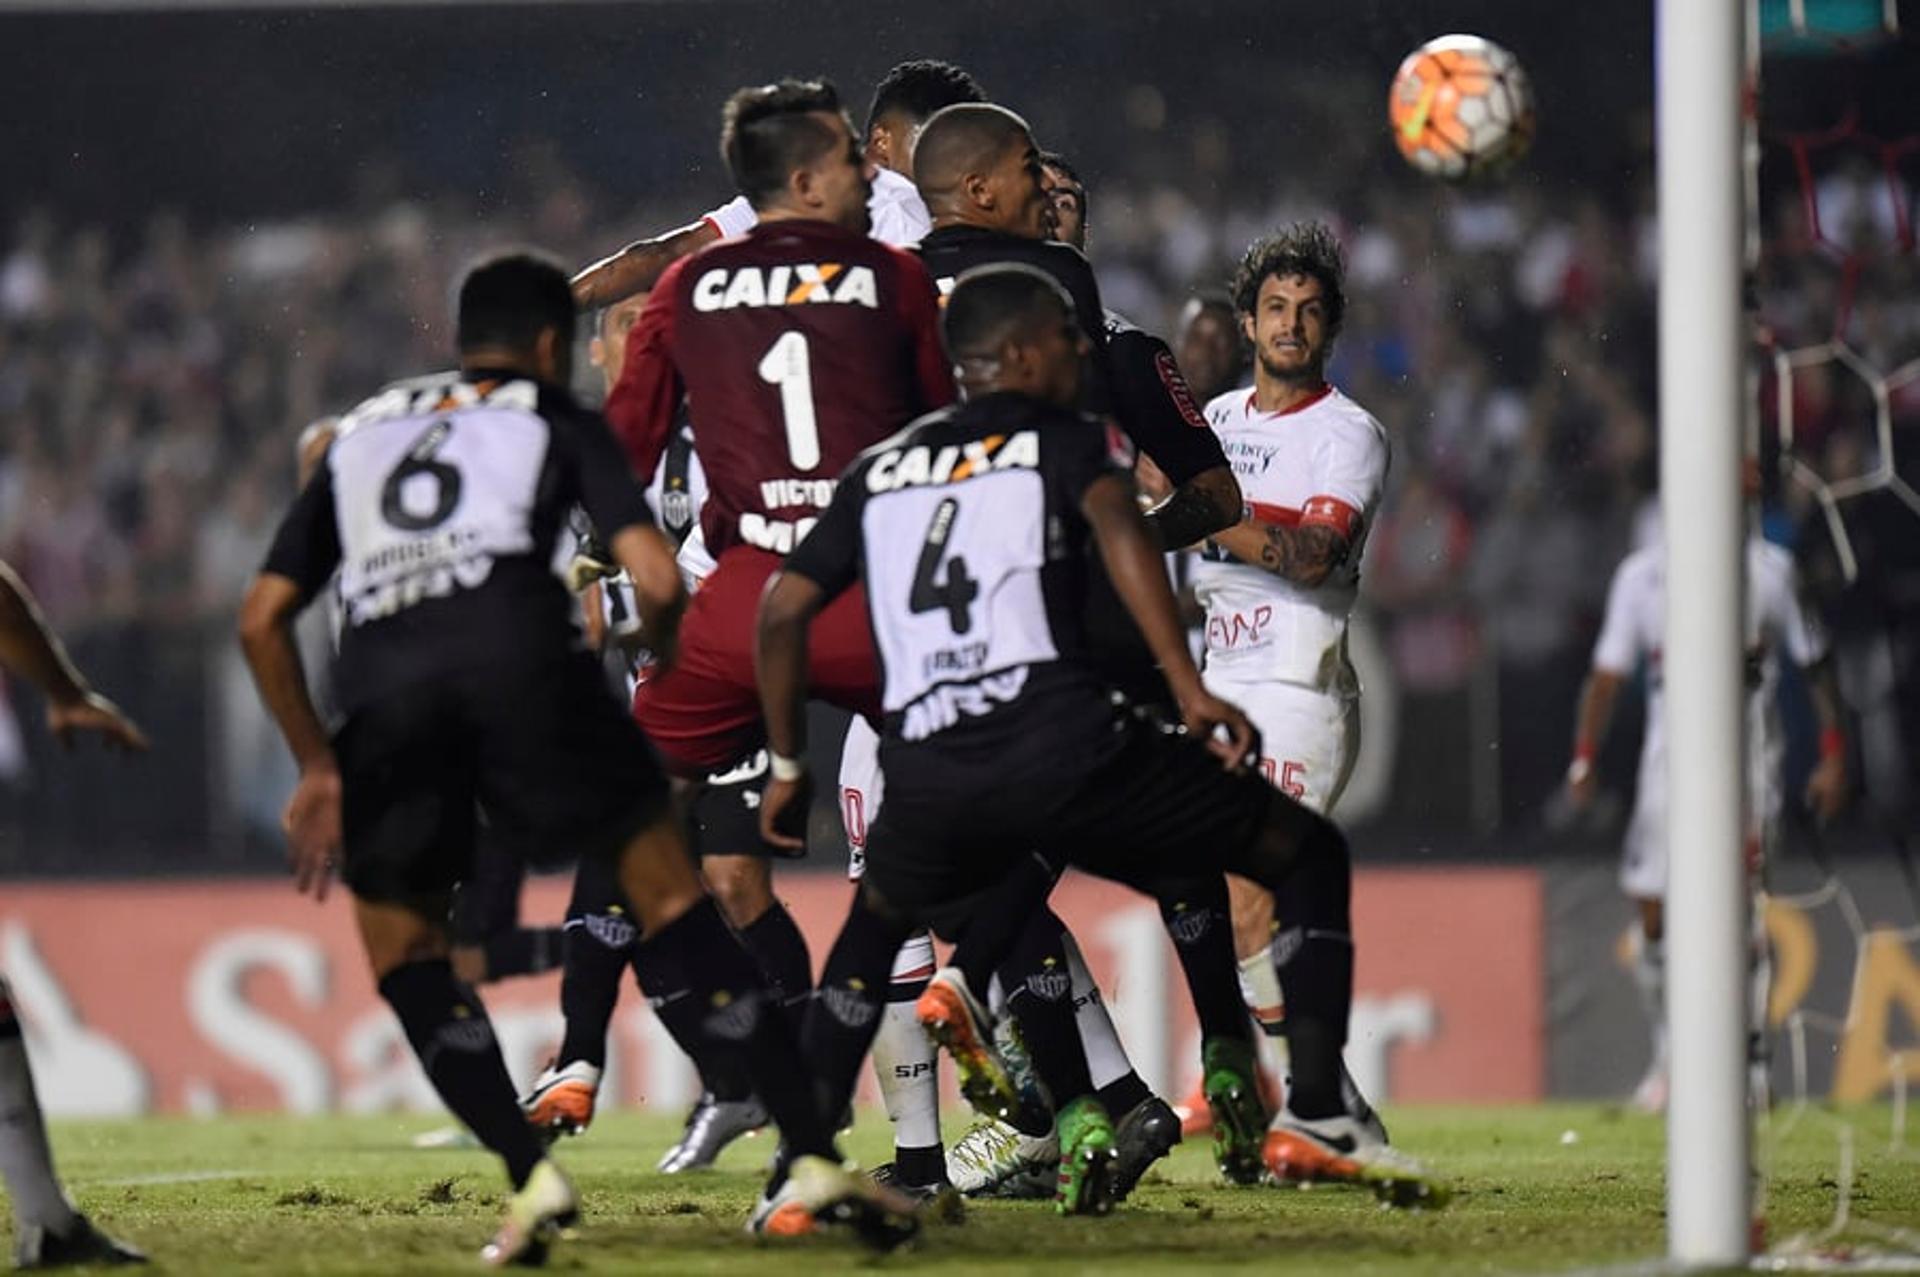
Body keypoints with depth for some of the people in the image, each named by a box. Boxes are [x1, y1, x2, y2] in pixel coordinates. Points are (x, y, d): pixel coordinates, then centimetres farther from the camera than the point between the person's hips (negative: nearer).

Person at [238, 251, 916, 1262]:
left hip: (379, 681, 2)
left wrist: (317, 765, 34)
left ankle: (529, 1178, 1)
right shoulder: (554, 418, 24)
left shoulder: (360, 433, 33)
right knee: (669, 897, 9)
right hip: (515, 648, -2)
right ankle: (810, 1159, 2)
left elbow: (261, 619, 27)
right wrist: (658, 659, 31)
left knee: (402, 948, 19)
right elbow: (658, 581, 9)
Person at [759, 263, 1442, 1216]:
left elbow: (783, 608, 20)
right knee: (1311, 857, 11)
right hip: (1058, 739, -4)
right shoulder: (1063, 439, 14)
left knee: (879, 921, 37)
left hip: (926, 776, 4)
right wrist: (1187, 688, -16)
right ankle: (1314, 1118, -3)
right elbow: (1115, 524, -8)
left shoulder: (880, 471, 26)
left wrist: (788, 766, 31)